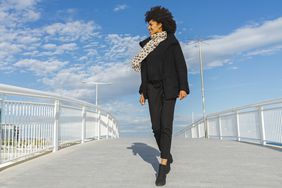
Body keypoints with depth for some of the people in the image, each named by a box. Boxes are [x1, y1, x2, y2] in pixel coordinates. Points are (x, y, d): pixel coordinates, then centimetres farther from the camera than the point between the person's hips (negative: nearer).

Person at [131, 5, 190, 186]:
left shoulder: (172, 41, 0)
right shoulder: (148, 45, 15)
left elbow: (181, 65, -6)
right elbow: (145, 69, 14)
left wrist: (183, 87, -16)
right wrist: (143, 91, 8)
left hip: (169, 87, -5)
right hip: (153, 88, 5)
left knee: (166, 125, -14)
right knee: (156, 126, -1)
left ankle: (162, 168, -11)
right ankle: (167, 157, 22)